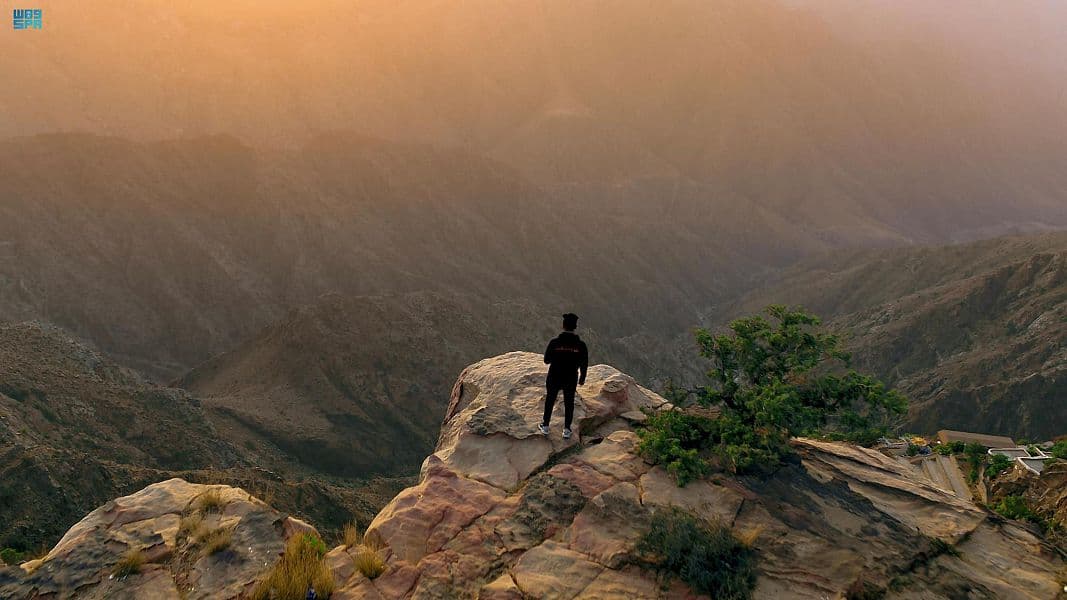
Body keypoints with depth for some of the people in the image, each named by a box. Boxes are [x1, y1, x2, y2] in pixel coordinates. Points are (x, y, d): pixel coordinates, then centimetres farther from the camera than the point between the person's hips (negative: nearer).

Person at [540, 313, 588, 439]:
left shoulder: (554, 342, -18)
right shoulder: (580, 345, -15)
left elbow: (547, 360, -8)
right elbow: (584, 365, -5)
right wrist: (582, 378, 11)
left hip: (554, 378, 0)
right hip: (571, 380, 0)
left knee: (550, 401, 20)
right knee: (569, 404, 17)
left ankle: (545, 426, 33)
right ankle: (567, 430, 26)